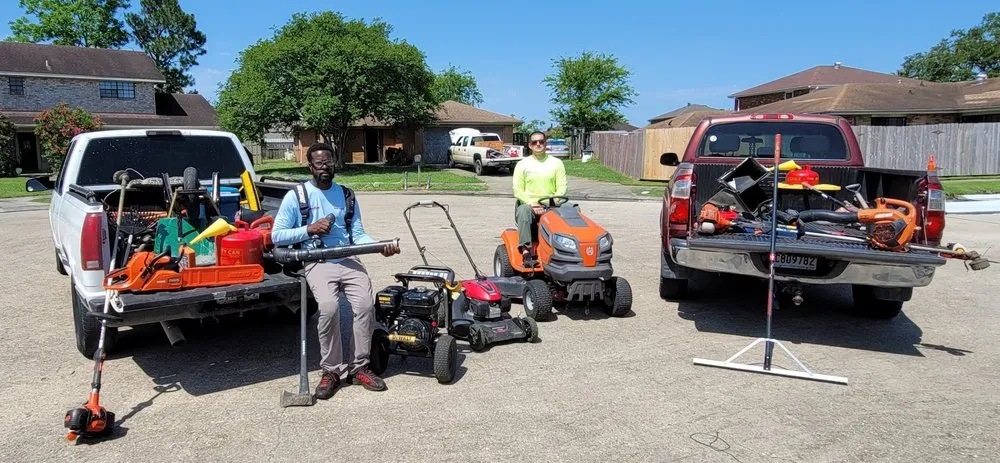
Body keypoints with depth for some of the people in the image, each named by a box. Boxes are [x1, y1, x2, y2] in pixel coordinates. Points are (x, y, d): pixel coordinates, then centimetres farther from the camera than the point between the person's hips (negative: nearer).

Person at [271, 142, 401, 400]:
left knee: (366, 303, -21)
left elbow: (358, 235, 9)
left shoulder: (346, 195, 15)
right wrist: (309, 229, -9)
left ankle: (359, 367, -3)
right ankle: (332, 370, -10)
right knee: (329, 307, -29)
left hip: (348, 260, 3)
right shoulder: (296, 196, 5)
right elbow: (276, 236, 2)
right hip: (317, 263, -3)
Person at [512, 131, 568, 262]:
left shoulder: (556, 163, 12)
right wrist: (532, 203, -14)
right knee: (523, 211, -37)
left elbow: (562, 188, 4)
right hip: (528, 204, 0)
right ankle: (525, 249, -42)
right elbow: (517, 190, 1)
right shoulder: (522, 164, 10)